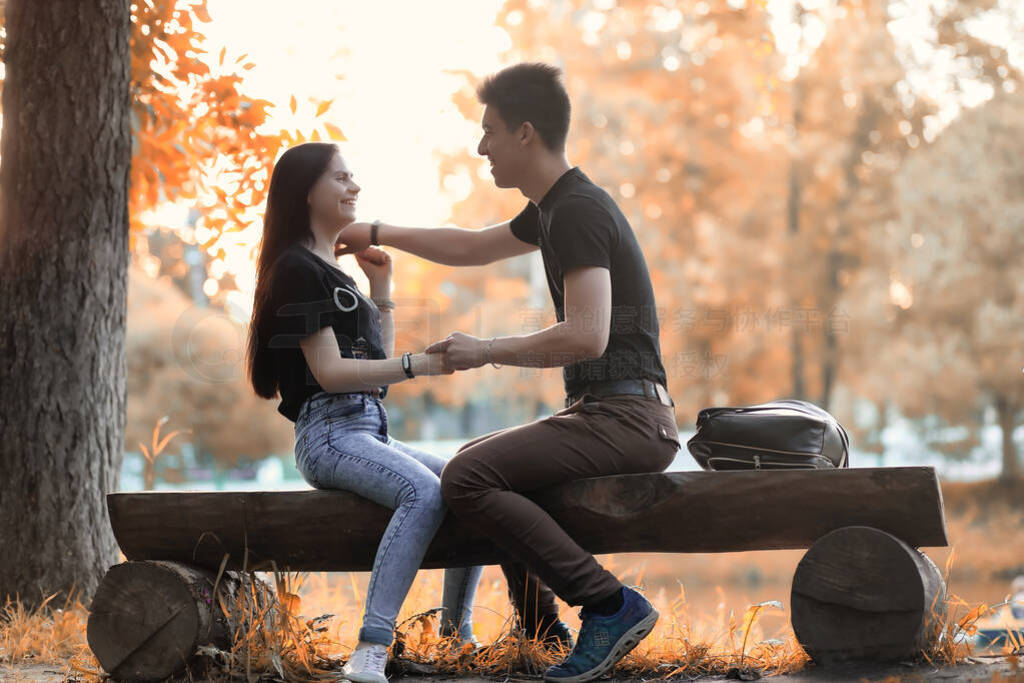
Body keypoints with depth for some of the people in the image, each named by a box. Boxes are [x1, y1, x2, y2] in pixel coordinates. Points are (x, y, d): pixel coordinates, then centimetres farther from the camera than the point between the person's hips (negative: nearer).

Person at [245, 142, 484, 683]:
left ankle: (456, 626, 8)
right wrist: (419, 365, -21)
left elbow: (378, 363, 25)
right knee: (424, 492, -34)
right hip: (330, 432, -9)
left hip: (370, 431, 9)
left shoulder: (336, 272, 25)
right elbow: (330, 371, -14)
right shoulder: (298, 267, -4)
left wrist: (381, 288, 17)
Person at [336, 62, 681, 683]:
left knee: (468, 479, -22)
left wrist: (487, 350, -14)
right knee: (472, 463, 25)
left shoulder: (578, 211, -15)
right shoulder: (554, 208, 17)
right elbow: (473, 247, 34)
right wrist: (377, 233, 35)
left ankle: (611, 606, -21)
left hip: (627, 418, -11)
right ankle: (539, 627, 24)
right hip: (600, 414, 11)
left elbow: (586, 335, -26)